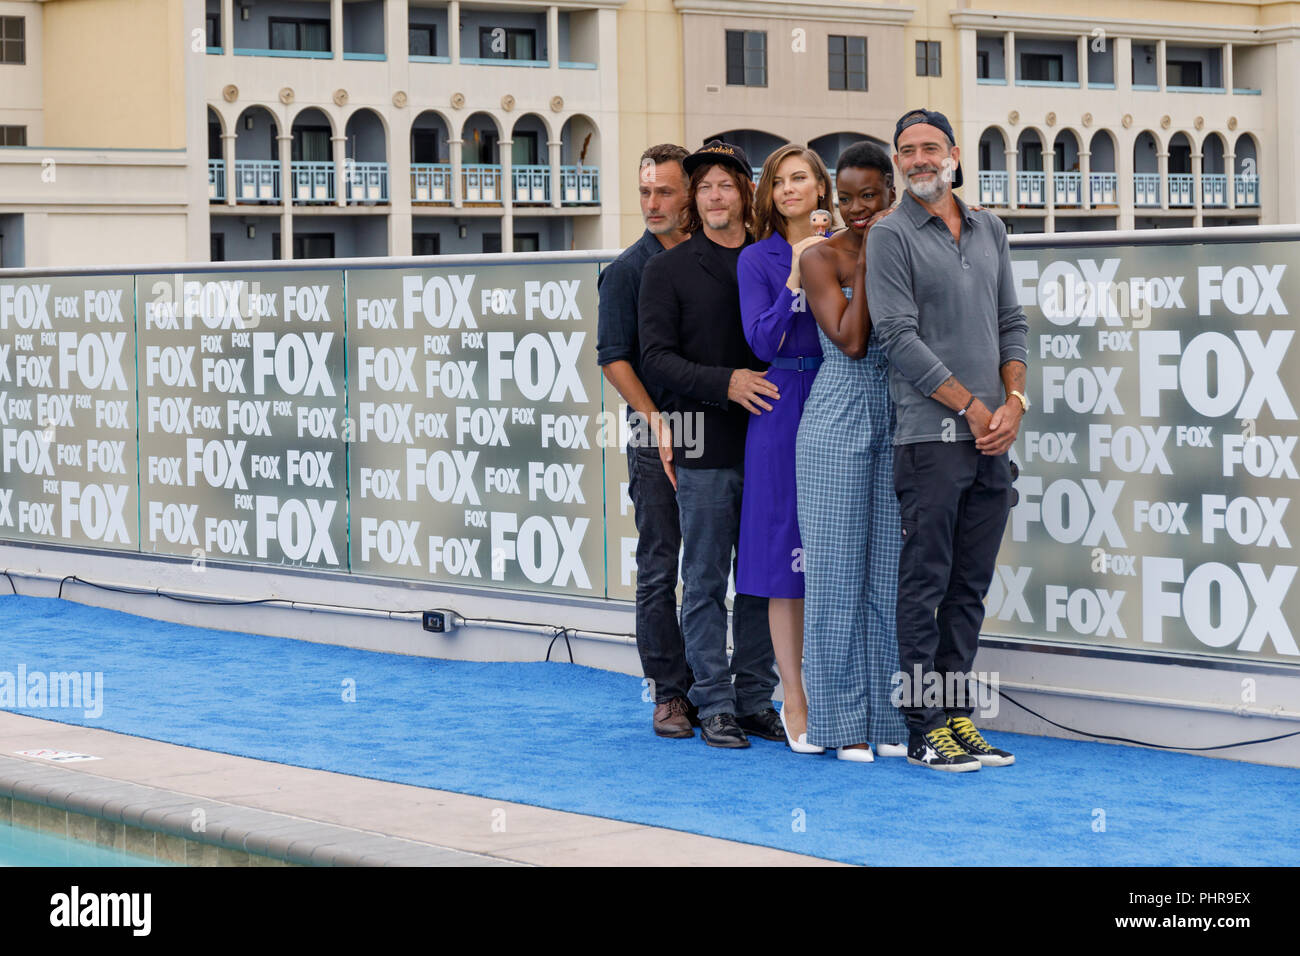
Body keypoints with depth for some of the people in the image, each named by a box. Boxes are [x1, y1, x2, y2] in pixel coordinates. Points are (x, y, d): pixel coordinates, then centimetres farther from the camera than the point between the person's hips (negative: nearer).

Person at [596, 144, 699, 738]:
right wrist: (658, 424, -12)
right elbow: (614, 359, -6)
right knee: (660, 568, -1)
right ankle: (669, 693, 4)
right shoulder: (628, 270, -1)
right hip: (656, 433, -4)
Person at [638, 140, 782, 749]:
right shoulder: (668, 269, 3)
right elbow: (656, 358, -4)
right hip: (706, 446, -3)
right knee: (706, 582, 0)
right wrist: (726, 383, -16)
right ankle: (715, 705, 6)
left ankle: (756, 699, 14)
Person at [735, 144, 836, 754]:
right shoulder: (759, 259, 1)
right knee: (788, 563, -2)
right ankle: (795, 705, 4)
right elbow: (763, 342, -11)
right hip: (784, 412, -3)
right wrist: (798, 276, -18)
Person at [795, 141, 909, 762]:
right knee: (839, 570, -1)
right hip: (839, 423, -4)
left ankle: (888, 719, 13)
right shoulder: (821, 258, -3)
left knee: (892, 570, 6)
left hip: (899, 423, 4)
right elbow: (850, 340, -15)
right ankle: (843, 723, 6)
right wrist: (867, 261, -14)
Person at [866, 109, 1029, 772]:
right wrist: (970, 406, -11)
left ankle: (959, 716, 14)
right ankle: (924, 728, 0)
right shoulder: (890, 237, -2)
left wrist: (1013, 401, 1)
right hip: (930, 437, -6)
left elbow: (1011, 322, 17)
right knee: (925, 585, -4)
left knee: (970, 588, 8)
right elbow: (899, 337, -10)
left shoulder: (989, 231, 16)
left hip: (992, 440, 6)